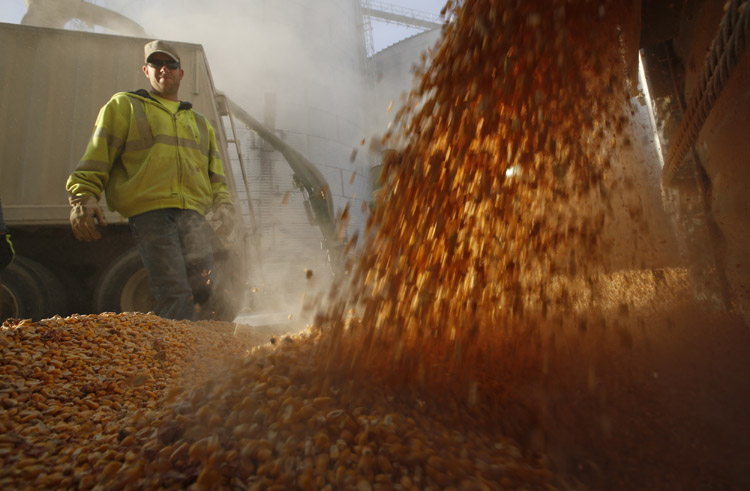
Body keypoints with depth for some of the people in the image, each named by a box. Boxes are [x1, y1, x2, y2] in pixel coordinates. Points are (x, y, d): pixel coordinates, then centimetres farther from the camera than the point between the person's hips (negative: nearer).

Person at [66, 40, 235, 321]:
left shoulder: (200, 123, 30)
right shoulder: (124, 105, 20)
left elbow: (215, 175, 26)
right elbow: (97, 154, 10)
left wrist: (223, 205, 7)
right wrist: (83, 196, -5)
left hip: (193, 214, 4)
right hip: (148, 210, -3)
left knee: (203, 287, -10)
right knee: (175, 294, -18)